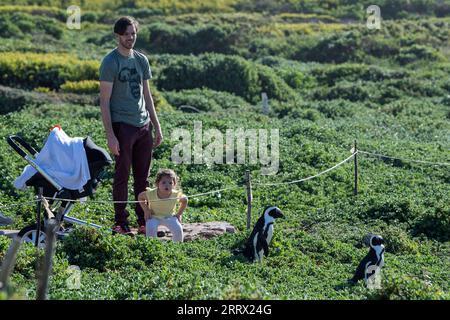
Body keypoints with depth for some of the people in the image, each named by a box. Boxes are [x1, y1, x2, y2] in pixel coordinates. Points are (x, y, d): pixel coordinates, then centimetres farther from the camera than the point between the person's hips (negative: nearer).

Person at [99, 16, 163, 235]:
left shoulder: (141, 60, 14)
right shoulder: (110, 62, -5)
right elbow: (105, 101, -9)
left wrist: (156, 126, 15)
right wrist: (110, 134, -15)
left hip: (144, 125, 6)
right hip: (122, 126, -6)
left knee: (142, 176, 9)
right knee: (122, 176, 0)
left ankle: (144, 222, 15)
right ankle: (120, 223, 8)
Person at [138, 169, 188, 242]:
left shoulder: (176, 195, -23)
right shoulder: (151, 193, -25)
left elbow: (185, 200, 0)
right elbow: (140, 197, -3)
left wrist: (179, 214, -3)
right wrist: (146, 210, -10)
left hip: (169, 217, 1)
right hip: (154, 217, -1)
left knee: (178, 229, -20)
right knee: (150, 228, -30)